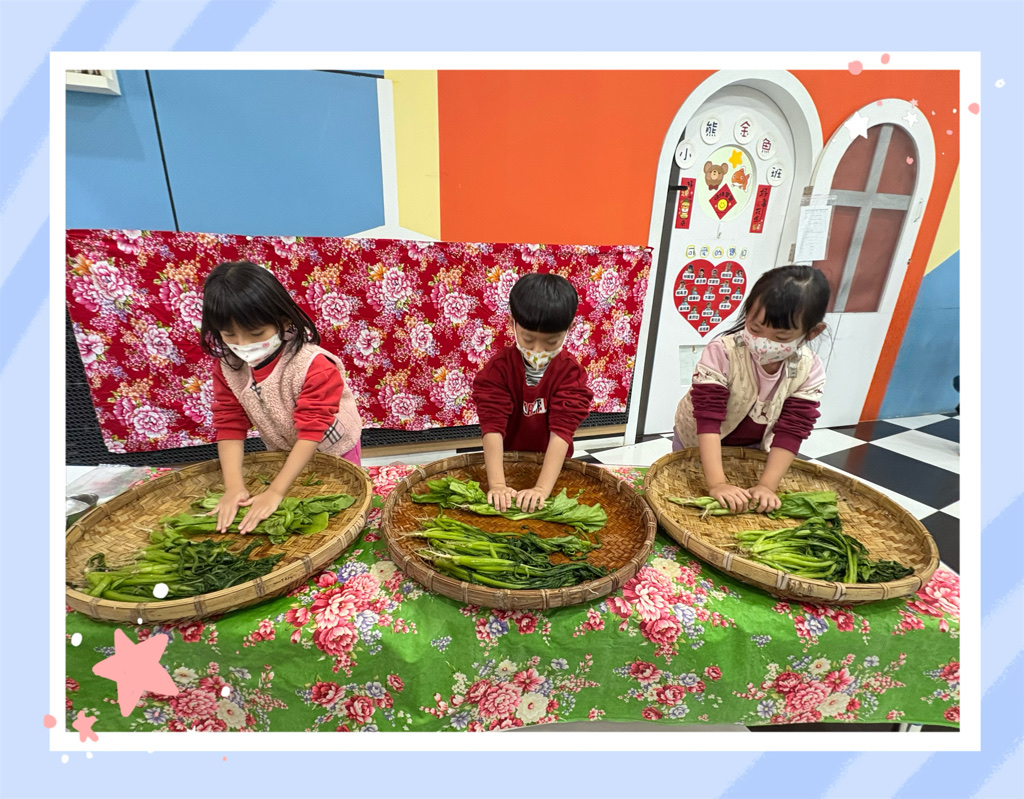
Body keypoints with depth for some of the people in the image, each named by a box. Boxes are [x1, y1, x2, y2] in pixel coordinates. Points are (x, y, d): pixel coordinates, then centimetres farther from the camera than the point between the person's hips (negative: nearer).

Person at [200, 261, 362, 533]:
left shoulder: (315, 367, -35)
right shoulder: (227, 367, -16)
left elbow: (311, 432, -34)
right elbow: (230, 425, -14)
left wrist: (275, 492, -37)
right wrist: (233, 486, -25)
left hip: (332, 453, -4)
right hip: (284, 456, 5)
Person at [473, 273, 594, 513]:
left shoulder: (571, 373, -12)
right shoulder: (498, 368, -12)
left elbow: (561, 431, -21)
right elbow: (492, 426, -21)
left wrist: (542, 488, -32)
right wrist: (497, 484, -33)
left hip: (551, 470, 2)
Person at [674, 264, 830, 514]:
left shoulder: (810, 371, -23)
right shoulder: (721, 353, -36)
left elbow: (791, 430, -22)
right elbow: (708, 419, -39)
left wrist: (766, 486, -32)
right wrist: (716, 483, -44)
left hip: (752, 451, 3)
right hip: (697, 444, -2)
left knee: (752, 509, 19)